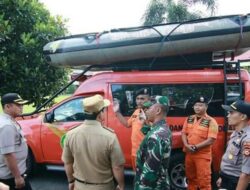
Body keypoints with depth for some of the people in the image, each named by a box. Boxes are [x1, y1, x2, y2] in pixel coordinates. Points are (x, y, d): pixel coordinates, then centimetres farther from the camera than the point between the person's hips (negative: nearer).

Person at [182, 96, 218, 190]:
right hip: (189, 153, 6)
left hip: (203, 155, -5)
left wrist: (195, 147, -18)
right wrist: (187, 145, -10)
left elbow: (211, 140, -16)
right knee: (191, 178, 20)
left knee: (204, 181, -3)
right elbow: (184, 133, 9)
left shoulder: (211, 121, -10)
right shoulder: (189, 119, 7)